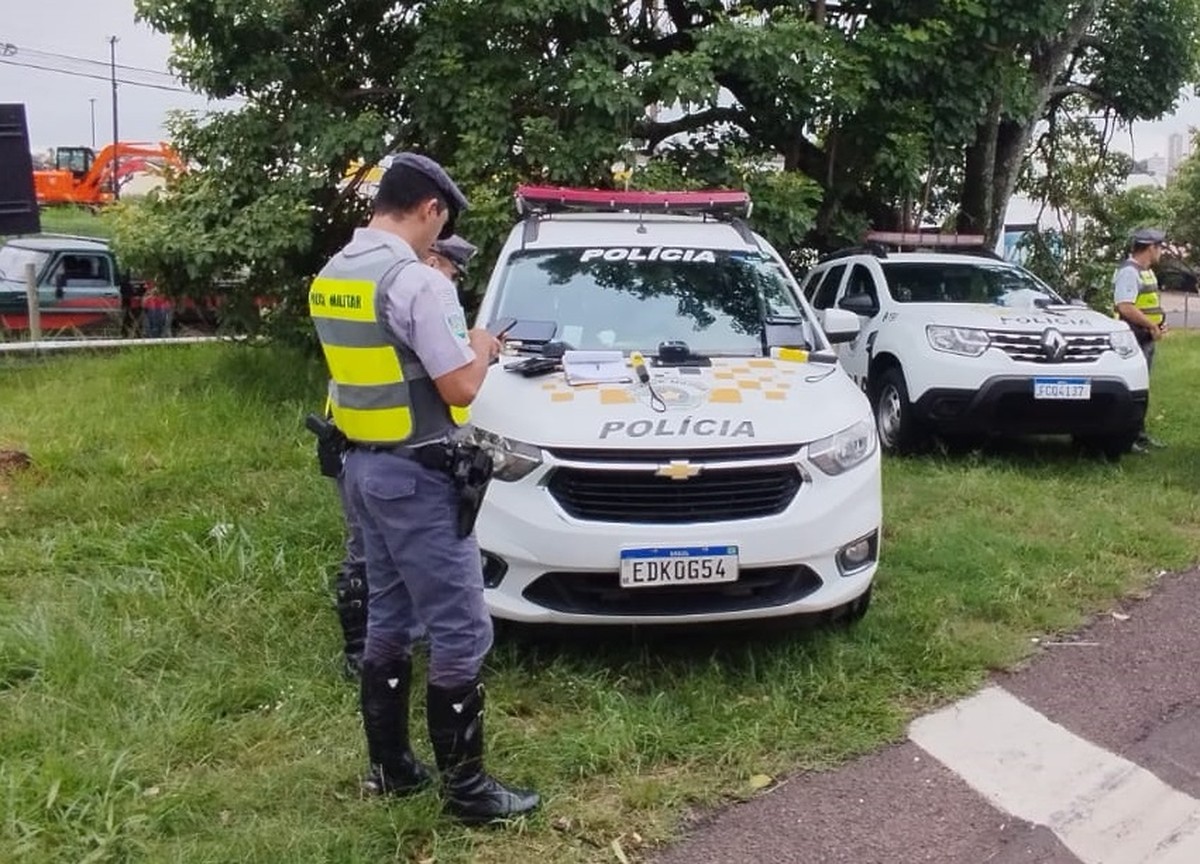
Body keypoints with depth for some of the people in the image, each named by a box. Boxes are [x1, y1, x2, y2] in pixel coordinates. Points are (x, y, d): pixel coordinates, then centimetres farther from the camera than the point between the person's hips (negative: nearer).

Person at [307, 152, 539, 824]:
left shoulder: (331, 278, 9)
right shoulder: (417, 281, -20)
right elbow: (460, 387, -20)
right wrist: (479, 348, 0)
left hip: (364, 466, 10)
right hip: (418, 477, -9)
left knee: (389, 618, 18)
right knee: (461, 632, -1)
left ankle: (390, 766, 27)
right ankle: (466, 787, 7)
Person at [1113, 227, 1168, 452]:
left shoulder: (1147, 271, 18)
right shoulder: (1128, 271, -15)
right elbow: (1125, 307, -25)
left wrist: (1160, 321, 9)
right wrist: (1151, 325, -19)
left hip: (1148, 339, 11)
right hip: (1133, 339, -11)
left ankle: (1139, 434, 25)